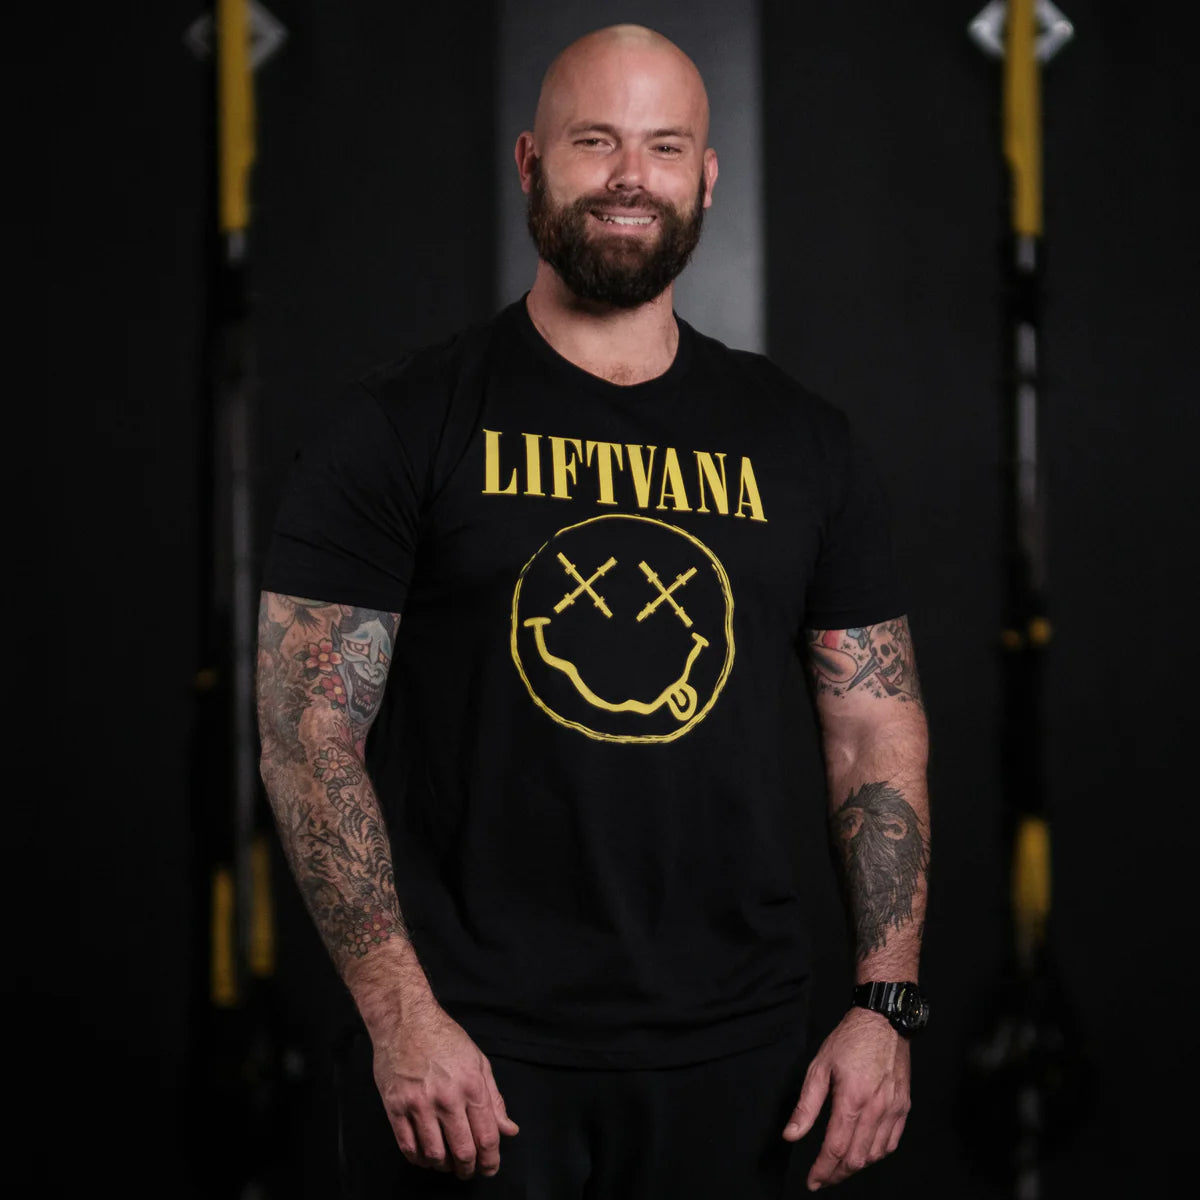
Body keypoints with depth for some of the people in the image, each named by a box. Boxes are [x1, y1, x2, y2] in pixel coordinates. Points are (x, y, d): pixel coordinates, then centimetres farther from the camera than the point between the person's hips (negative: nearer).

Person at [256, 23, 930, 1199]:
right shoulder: (401, 425, -2)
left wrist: (886, 1004, -1)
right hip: (466, 1055, -3)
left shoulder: (800, 441, 8)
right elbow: (310, 734, -7)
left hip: (732, 1057, 3)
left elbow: (878, 733, 8)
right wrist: (400, 1016, -15)